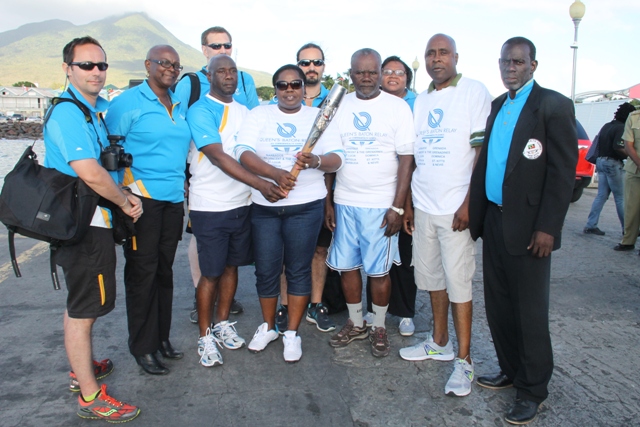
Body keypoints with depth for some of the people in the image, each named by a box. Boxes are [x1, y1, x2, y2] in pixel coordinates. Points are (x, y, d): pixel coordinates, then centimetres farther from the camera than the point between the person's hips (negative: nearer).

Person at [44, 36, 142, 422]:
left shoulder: (100, 107, 12)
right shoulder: (68, 113, -18)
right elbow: (90, 173, -27)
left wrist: (124, 195, 3)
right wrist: (125, 202, -11)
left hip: (91, 220, 10)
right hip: (84, 225, -10)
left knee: (80, 304, 22)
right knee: (84, 309, 0)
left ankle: (81, 369, 40)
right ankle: (90, 397, 12)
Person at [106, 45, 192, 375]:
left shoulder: (180, 106, 15)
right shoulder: (127, 103, -5)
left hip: (173, 200, 6)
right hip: (141, 199, -6)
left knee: (164, 271, 13)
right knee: (142, 273, 1)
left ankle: (161, 337, 26)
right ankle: (143, 348, 14)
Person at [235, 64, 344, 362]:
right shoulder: (258, 115, 7)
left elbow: (336, 158, -2)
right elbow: (244, 153, -7)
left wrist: (316, 161, -25)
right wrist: (276, 174, -23)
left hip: (305, 206, -1)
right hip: (264, 206, 1)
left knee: (299, 269, 5)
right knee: (266, 270, 8)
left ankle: (292, 333, 21)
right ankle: (267, 327, 30)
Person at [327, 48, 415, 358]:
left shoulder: (397, 107, -2)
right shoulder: (339, 106, 7)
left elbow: (406, 159, -5)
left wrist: (398, 207, -11)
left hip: (381, 204, -3)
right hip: (344, 201, 3)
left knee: (378, 270, 3)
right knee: (347, 265, 9)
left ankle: (379, 327, 23)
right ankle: (355, 324, 27)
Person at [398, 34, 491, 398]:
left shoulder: (474, 91, -4)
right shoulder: (421, 100, 15)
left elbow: (483, 151, -9)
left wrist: (469, 203, -16)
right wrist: (408, 203, 13)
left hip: (456, 208, -6)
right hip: (423, 207, 6)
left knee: (458, 282, -2)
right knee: (432, 277, 13)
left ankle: (464, 360, 10)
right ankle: (440, 342, 30)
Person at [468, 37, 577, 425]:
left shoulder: (554, 106, -6)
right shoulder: (496, 107, 14)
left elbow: (564, 170, -11)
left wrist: (547, 228, -16)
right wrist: (476, 212, 8)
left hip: (527, 227, -6)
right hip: (493, 221, 7)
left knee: (530, 311, 4)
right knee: (498, 305, 14)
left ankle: (533, 390, 20)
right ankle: (510, 370, 32)